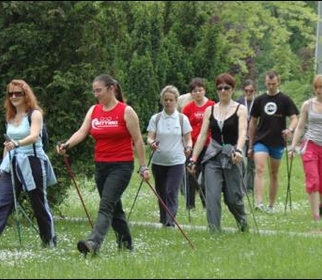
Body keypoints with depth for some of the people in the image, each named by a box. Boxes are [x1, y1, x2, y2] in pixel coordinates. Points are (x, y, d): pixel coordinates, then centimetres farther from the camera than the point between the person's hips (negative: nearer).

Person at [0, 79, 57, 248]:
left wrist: (17, 143, -43)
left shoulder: (35, 114, -8)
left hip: (32, 162, -6)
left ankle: (50, 241, 17)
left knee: (39, 204, 4)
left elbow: (34, 136, -26)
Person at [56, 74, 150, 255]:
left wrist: (143, 167, -4)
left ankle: (94, 242, -31)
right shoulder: (94, 111, 9)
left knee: (106, 205, -18)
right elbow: (82, 132, -1)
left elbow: (138, 140, -4)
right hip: (101, 165, 6)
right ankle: (126, 243, 27)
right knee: (114, 207, 13)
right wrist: (67, 145, -21)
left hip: (121, 165, -6)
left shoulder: (126, 111, -6)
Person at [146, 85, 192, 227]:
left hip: (176, 162, -2)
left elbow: (188, 139, 4)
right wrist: (152, 143, -25)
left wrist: (188, 147, -18)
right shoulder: (155, 118, 4)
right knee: (161, 192, 9)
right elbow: (149, 137, -1)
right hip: (158, 161, 2)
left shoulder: (182, 119, 2)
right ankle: (163, 219, 24)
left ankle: (170, 221, -16)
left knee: (172, 192, -13)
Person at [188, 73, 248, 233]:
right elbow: (202, 136, 8)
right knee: (212, 196, -9)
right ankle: (214, 231, -7)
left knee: (233, 197, 3)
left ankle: (242, 221, 32)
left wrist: (238, 150, -34)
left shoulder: (240, 110, 0)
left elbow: (242, 132, -15)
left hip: (231, 157, -2)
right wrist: (193, 159, 1)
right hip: (212, 156, 3)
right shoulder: (210, 110, 9)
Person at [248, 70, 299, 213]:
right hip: (261, 141, 0)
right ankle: (258, 203, -28)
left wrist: (290, 129, -28)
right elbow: (253, 122, 12)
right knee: (259, 170, -18)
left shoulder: (285, 100, 1)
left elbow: (294, 119, -4)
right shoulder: (259, 100, 6)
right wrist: (250, 145, 11)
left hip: (278, 142, 0)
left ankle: (271, 205, 19)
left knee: (274, 174, 9)